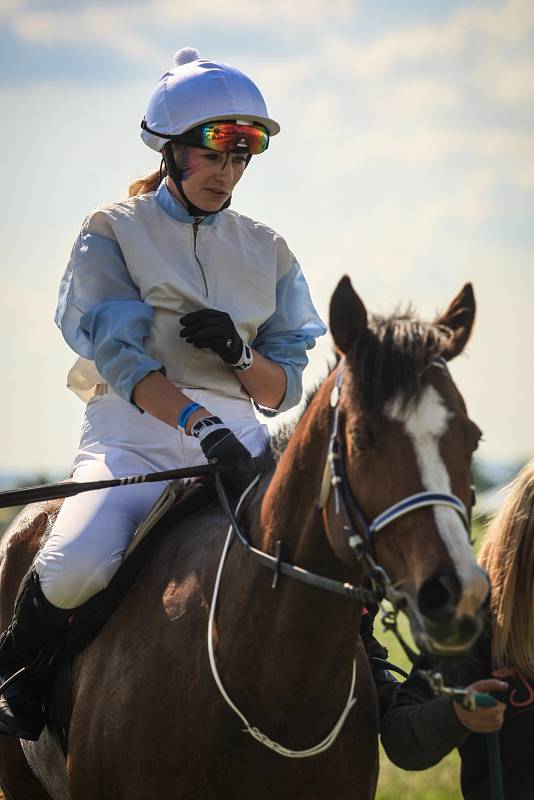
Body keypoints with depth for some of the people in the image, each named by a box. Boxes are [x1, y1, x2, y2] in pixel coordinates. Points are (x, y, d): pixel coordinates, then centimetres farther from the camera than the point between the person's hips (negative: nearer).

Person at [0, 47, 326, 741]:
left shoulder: (266, 252, 17)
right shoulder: (114, 232, 5)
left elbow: (283, 390, 16)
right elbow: (120, 357, -10)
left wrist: (239, 352, -9)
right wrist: (202, 425, -26)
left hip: (239, 441, 4)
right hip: (136, 435, -4)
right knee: (77, 566, -33)